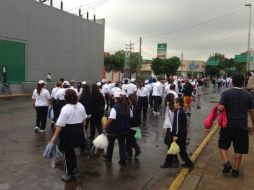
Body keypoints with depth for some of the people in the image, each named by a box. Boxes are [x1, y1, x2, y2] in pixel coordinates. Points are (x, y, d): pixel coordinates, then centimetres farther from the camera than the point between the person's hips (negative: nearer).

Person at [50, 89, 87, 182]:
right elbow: (84, 119, 13)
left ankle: (70, 174, 20)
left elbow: (60, 124, -19)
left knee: (68, 153, 8)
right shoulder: (81, 106, 2)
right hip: (78, 131, 7)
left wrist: (54, 137, -14)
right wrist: (81, 128, 26)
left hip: (68, 132, -6)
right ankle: (74, 170, 33)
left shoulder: (65, 108, -18)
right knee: (71, 150, 23)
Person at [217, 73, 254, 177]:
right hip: (242, 125, 2)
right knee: (239, 149, 12)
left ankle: (227, 163, 1)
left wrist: (217, 107, 6)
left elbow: (221, 108, -17)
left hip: (228, 124, -1)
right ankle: (236, 170, 21)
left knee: (223, 145, 17)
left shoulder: (226, 93, -8)